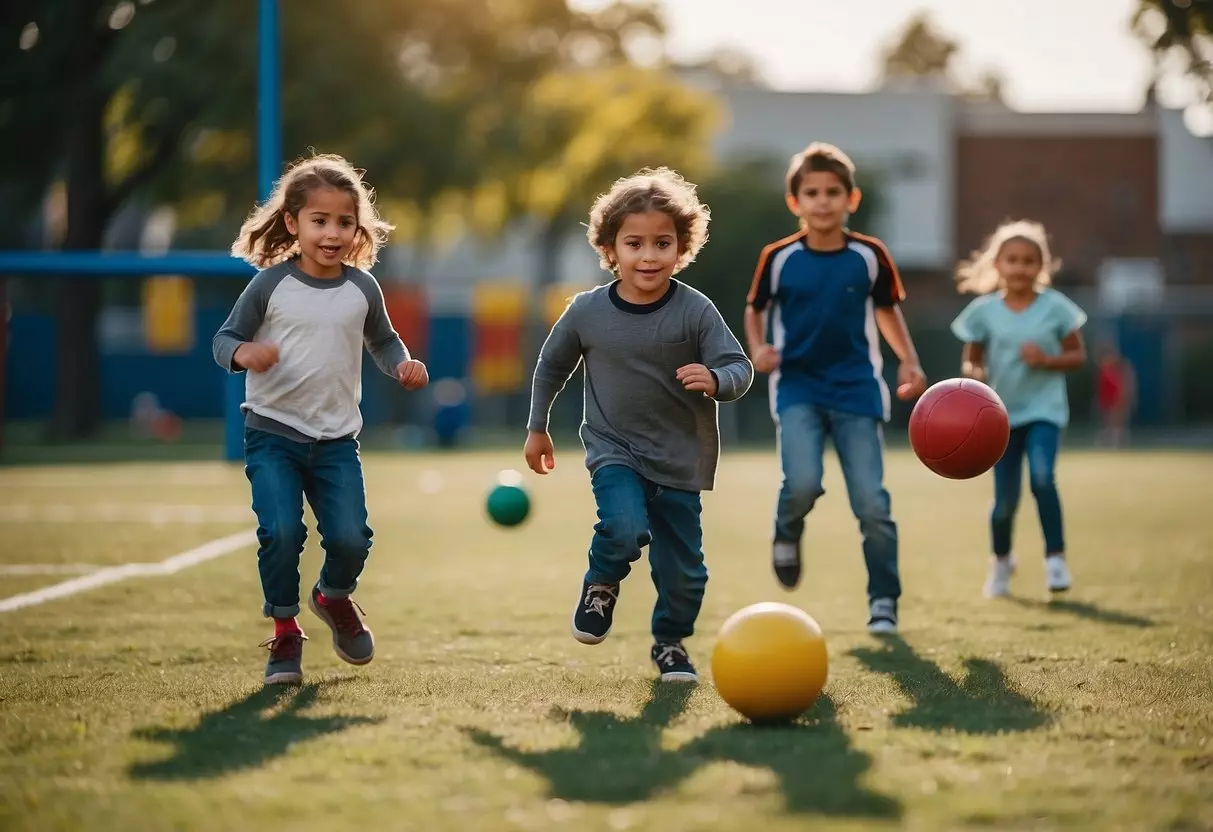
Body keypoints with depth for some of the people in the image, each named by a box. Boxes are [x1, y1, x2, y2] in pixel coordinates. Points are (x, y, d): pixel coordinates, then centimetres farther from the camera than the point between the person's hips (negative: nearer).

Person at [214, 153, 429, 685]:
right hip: (272, 433, -2)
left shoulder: (362, 288, 2)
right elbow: (224, 338, -2)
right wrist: (243, 353, -24)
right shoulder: (270, 285, -7)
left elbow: (382, 341, 19)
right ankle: (284, 631, 5)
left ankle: (334, 597, 29)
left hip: (336, 438, 3)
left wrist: (403, 365, -2)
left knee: (350, 538, -8)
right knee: (281, 532, -18)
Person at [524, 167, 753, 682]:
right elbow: (551, 366, 11)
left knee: (683, 567, 5)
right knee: (625, 529, -27)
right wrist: (537, 428, 18)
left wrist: (716, 380, -34)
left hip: (681, 459, 1)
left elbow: (739, 368, -11)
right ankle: (602, 584, 6)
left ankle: (671, 641, 33)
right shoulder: (587, 312, -6)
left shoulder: (695, 311, -11)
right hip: (614, 450, -1)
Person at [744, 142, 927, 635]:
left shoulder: (869, 256, -2)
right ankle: (787, 534, 12)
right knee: (803, 483, -23)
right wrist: (758, 349, -8)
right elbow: (755, 309, 11)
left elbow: (886, 310, 14)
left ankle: (883, 602, 12)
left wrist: (909, 361, 2)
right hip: (798, 388, -1)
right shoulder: (779, 258, -4)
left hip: (856, 390, 1)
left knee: (872, 503, -4)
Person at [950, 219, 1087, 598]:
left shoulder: (1055, 307, -5)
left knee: (1042, 478, -24)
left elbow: (1078, 355, 1)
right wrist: (976, 375, -18)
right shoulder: (984, 311, -3)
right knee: (1005, 499, 4)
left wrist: (1047, 360, -18)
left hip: (1044, 409, -1)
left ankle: (1055, 557, -9)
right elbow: (971, 361, 5)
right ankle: (1000, 561, 32)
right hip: (1002, 413, 1)